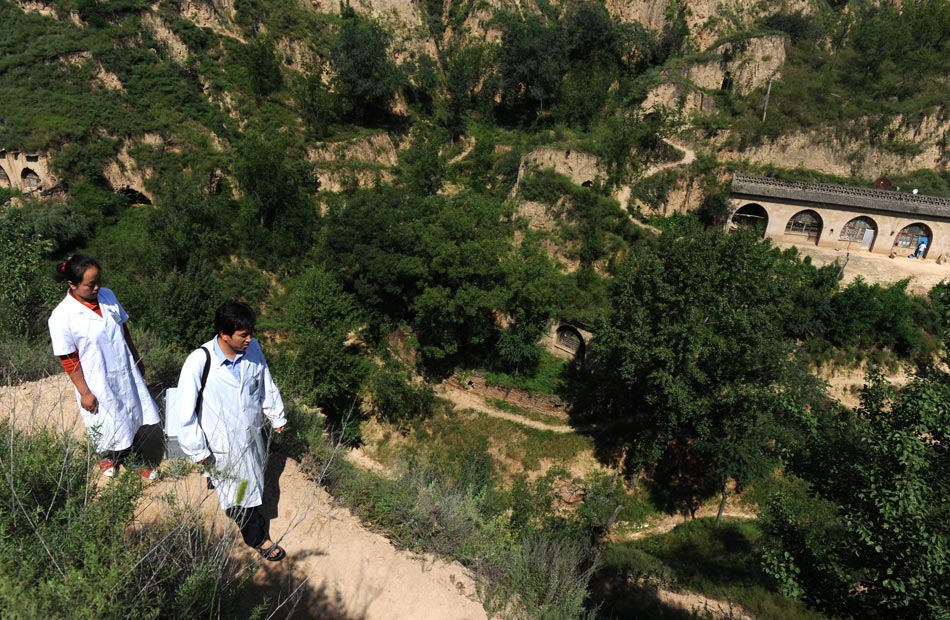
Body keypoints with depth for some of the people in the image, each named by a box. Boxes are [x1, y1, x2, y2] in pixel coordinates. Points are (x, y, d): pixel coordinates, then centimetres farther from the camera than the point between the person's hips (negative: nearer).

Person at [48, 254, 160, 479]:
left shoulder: (107, 296, -8)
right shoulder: (61, 317, -23)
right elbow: (69, 360, -16)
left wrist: (136, 359, 14)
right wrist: (84, 392, -12)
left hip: (125, 372, 5)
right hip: (97, 382, -4)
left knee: (134, 416, 17)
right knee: (107, 423, 18)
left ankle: (137, 461, 39)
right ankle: (107, 457, 50)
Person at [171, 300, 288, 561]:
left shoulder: (253, 348, -15)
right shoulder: (199, 361, -29)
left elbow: (266, 384, 2)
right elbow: (183, 409, -20)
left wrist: (277, 417, 14)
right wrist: (198, 450, -14)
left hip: (252, 435, 5)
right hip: (223, 447, -4)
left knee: (254, 486, 26)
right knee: (238, 499, 16)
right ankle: (259, 537, 41)